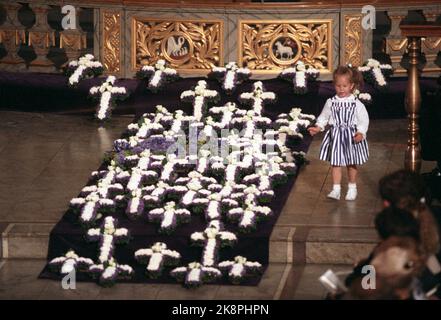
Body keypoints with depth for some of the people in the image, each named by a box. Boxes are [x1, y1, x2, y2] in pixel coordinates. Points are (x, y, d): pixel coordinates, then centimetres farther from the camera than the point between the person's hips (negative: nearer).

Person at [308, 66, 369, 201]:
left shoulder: (356, 104, -8)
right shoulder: (331, 102, -2)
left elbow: (364, 120, -6)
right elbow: (324, 117, 8)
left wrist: (360, 133, -19)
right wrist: (318, 128, -5)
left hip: (352, 138, -1)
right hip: (335, 137, 2)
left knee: (352, 164, 11)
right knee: (336, 164, 2)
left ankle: (352, 188, 25)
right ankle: (336, 189, 6)